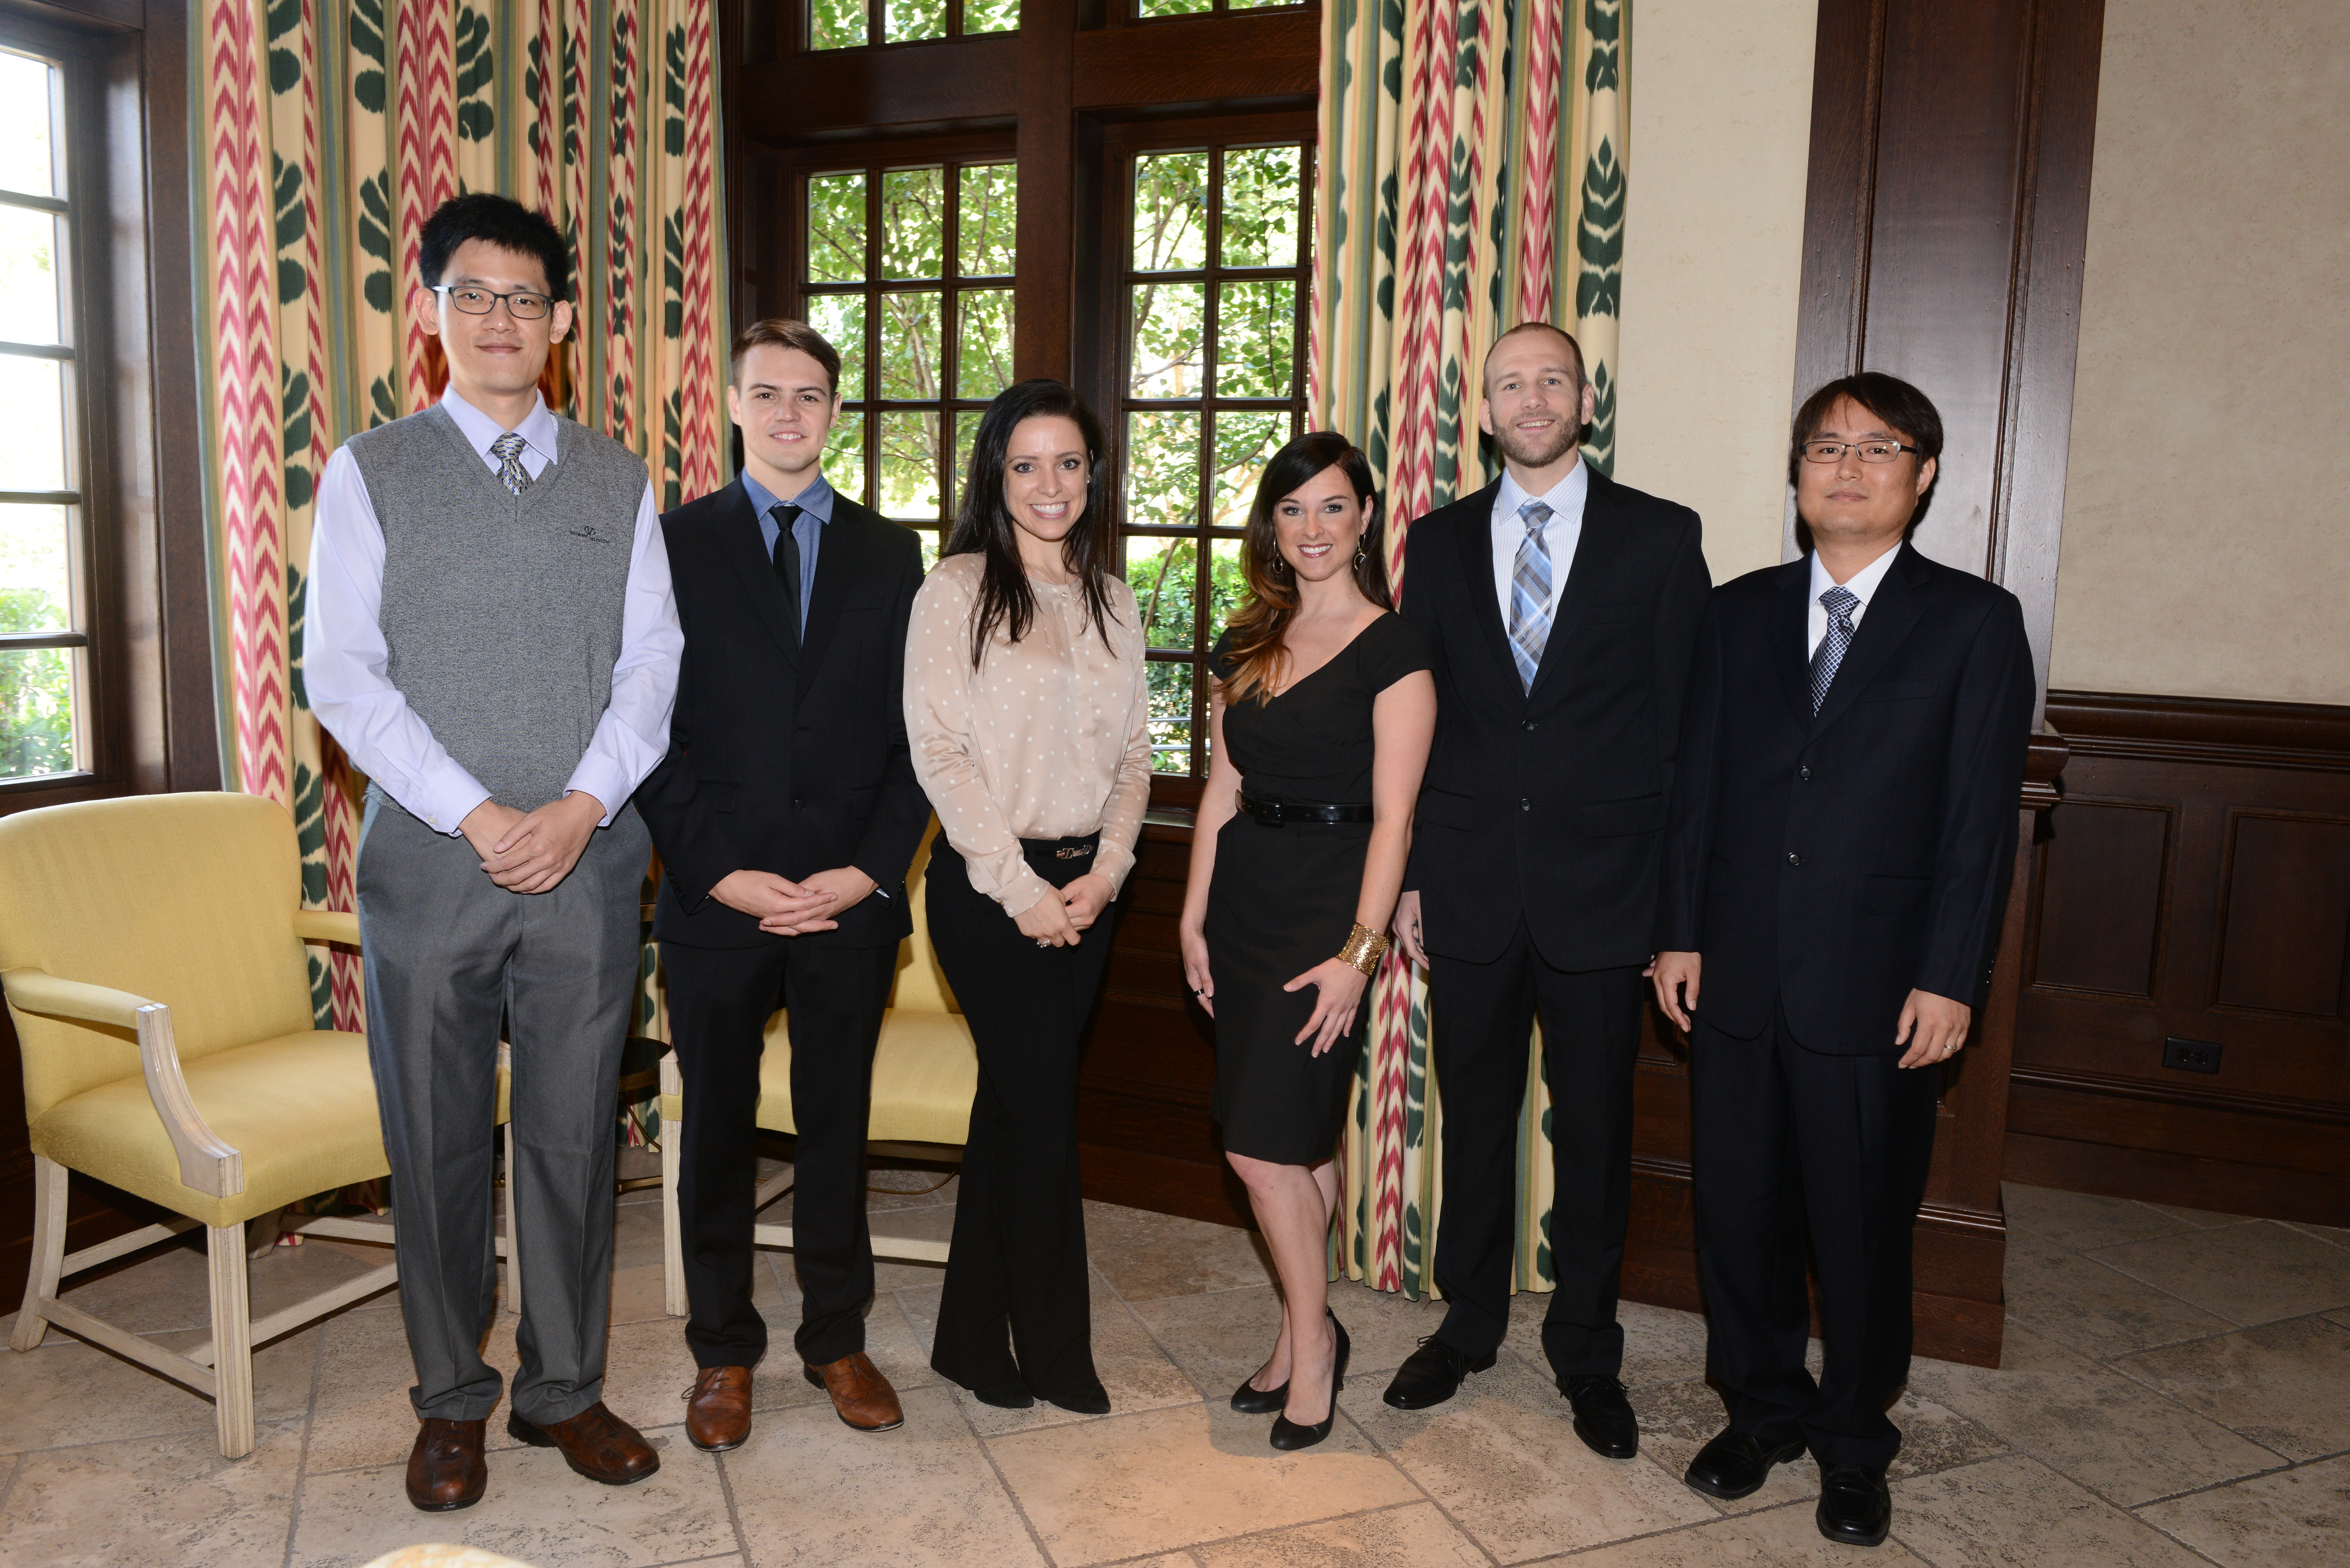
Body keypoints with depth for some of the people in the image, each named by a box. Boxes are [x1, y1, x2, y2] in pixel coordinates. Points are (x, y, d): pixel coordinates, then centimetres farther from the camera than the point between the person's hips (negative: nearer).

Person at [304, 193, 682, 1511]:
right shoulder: (371, 472, 4)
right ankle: (453, 1401, 27)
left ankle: (564, 1390, 25)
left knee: (574, 1134, 9)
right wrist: (476, 816, -12)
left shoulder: (619, 482, 10)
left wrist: (582, 803, -11)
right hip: (431, 857, -1)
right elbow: (341, 672, -3)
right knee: (438, 1140, 8)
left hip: (589, 860, 1)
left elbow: (653, 662, 4)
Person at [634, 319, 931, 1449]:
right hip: (715, 894, -1)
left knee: (838, 1124, 12)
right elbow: (649, 727, -2)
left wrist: (870, 870, -8)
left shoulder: (888, 554, 8)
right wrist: (721, 872, -11)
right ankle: (724, 1353, 28)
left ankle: (837, 1339, 29)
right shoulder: (675, 544, 3)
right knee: (718, 1131, 11)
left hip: (852, 896, 1)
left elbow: (916, 732, 4)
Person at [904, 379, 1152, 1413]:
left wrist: (1105, 871, -4)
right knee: (1044, 1107, -2)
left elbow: (1133, 754, 10)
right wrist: (1023, 885, -13)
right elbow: (939, 751, -10)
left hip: (1086, 887, 5)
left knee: (1014, 1102, 12)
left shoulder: (1113, 602, 12)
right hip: (989, 885, -5)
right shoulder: (957, 589, -4)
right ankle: (1052, 1350, 17)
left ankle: (976, 1339, 26)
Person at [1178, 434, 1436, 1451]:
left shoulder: (1392, 649, -7)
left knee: (1263, 1145, -7)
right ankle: (1303, 1337, 27)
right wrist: (1195, 917, 8)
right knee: (1298, 1140, 13)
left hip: (1330, 900, -6)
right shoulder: (1246, 644, 12)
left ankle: (1311, 1339, 14)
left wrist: (1358, 950, -16)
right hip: (1246, 896, 6)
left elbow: (1392, 816, -11)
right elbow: (1223, 789, 12)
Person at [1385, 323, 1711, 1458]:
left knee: (1594, 1131, 10)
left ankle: (1586, 1354, 29)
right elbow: (1413, 716, 7)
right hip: (1469, 884, 2)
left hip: (1601, 888, -2)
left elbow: (1688, 718, -1)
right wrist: (1406, 874, 3)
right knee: (1473, 1114, 14)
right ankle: (1469, 1324, 34)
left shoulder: (1660, 537, 0)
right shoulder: (1439, 542, 7)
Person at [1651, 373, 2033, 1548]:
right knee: (1739, 1210, 12)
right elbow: (1696, 783, 8)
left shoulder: (1975, 621, -1)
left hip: (1878, 987, -3)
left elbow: (1980, 816, -5)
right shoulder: (1739, 613, 8)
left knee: (1862, 1227, 10)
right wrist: (1679, 932, 3)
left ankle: (1853, 1441, 30)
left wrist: (1949, 980, -10)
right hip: (1737, 975, 3)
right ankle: (1760, 1408, 33)